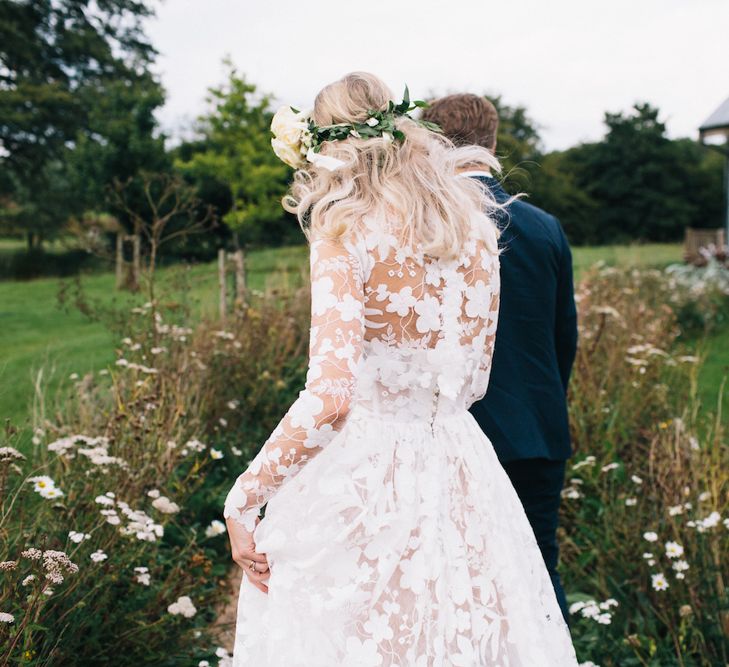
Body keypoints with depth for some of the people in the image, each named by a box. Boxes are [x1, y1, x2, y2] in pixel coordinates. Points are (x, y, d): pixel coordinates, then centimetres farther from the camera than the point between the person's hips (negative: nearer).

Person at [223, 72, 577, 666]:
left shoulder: (347, 233, -14)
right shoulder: (475, 225, 3)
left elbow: (329, 397, -25)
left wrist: (243, 500, -16)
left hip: (362, 480, -5)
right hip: (463, 479, 6)